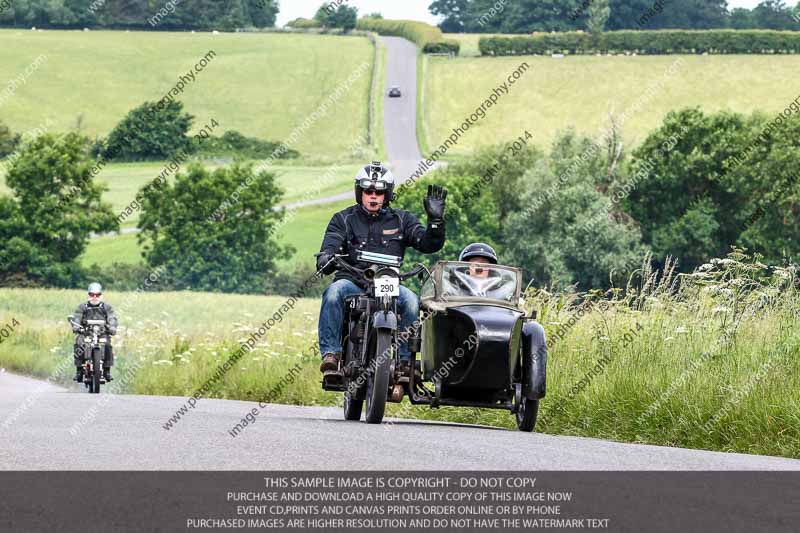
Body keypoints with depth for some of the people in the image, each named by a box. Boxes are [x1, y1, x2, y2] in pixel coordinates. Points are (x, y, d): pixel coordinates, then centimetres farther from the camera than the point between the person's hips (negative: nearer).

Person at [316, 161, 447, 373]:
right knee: (334, 292, -35)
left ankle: (404, 359, -22)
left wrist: (436, 219, -15)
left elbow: (429, 244, 3)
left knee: (411, 301, -30)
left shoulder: (401, 220, 13)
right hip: (352, 282, -1)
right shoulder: (343, 219, 11)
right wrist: (325, 259, -28)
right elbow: (330, 245, -3)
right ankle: (331, 353, -34)